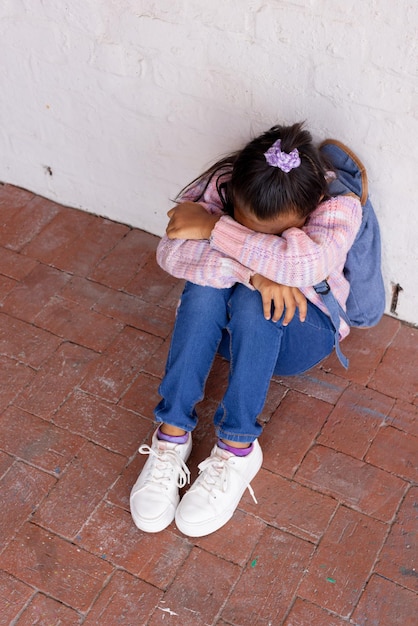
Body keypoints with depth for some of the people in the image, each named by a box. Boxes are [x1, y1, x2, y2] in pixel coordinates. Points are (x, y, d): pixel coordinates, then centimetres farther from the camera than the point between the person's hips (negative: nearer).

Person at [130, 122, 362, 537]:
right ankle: (172, 435, -27)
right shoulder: (221, 185, -20)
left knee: (251, 300, -36)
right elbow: (170, 252, -33)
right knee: (205, 285, -33)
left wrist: (213, 227, -39)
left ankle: (236, 450, -27)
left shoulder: (340, 207, -25)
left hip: (301, 333, -2)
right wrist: (253, 270, -44)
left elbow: (305, 264, -45)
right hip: (227, 327, 2)